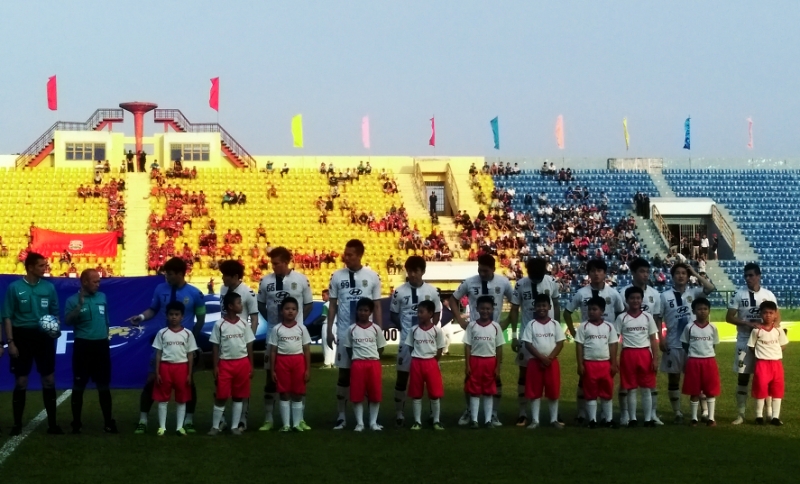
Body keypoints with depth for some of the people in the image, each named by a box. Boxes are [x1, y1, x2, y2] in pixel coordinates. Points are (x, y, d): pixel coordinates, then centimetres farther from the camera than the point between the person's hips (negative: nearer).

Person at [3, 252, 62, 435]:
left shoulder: (49, 287, 3)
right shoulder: (14, 287, -5)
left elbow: (55, 312, 12)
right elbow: (7, 316, -4)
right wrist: (10, 342, -10)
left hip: (44, 336, 3)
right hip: (22, 336, -3)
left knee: (49, 380, 4)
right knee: (21, 382, 3)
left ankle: (52, 423, 12)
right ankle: (17, 424, 13)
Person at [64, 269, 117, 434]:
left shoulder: (102, 297, 8)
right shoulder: (73, 300, -5)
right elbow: (67, 321, -18)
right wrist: (80, 305, -27)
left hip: (101, 345, 3)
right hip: (82, 345, -3)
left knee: (104, 386, 7)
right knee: (79, 386, 3)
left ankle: (108, 422, 12)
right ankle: (76, 423, 11)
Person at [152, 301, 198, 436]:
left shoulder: (187, 333, 2)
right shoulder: (162, 333, 2)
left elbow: (190, 355, 4)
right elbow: (158, 354, 3)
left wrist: (189, 374, -1)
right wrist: (157, 373, -3)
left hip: (181, 367, 0)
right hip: (165, 367, 0)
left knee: (181, 399, 5)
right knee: (163, 398, 4)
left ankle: (180, 426, 13)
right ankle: (162, 427, 10)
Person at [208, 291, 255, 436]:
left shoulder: (244, 323, 4)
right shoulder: (219, 324, -5)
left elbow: (249, 345, 7)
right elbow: (215, 347, -1)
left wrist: (251, 366, 4)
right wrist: (215, 366, -6)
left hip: (242, 363, 3)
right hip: (225, 363, -3)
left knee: (239, 396, 7)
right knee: (221, 396, -1)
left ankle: (235, 426, 15)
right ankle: (215, 426, 8)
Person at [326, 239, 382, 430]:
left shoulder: (372, 277, 0)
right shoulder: (337, 276, 2)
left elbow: (377, 307, 4)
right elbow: (333, 306, 7)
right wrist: (329, 330, 3)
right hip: (344, 332, 1)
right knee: (344, 374, 4)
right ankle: (341, 416, 10)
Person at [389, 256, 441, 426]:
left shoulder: (432, 291, 0)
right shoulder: (399, 292, -4)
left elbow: (436, 314, 9)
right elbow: (393, 315, 6)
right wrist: (404, 329, -3)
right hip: (406, 340, -1)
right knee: (402, 375, 3)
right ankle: (400, 413, 13)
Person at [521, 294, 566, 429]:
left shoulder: (555, 324, 3)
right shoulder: (531, 324, 0)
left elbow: (560, 343, -1)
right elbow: (528, 344, -5)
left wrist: (549, 358, -13)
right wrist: (541, 358, -15)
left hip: (552, 362, 1)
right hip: (535, 361, -1)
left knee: (553, 392, 4)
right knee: (535, 392, 2)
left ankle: (554, 419, 12)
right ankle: (535, 420, 8)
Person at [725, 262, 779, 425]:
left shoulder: (768, 295, 2)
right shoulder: (739, 294, -3)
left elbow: (777, 318, 6)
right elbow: (729, 317, -6)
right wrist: (749, 323, -19)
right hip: (745, 342, -1)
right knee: (743, 378, 2)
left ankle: (769, 412, 15)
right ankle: (741, 415, 8)